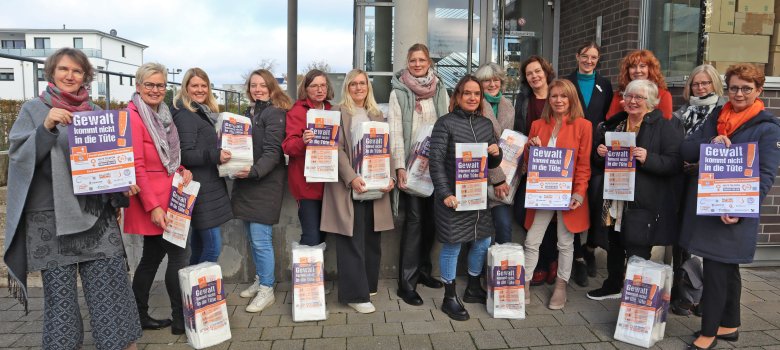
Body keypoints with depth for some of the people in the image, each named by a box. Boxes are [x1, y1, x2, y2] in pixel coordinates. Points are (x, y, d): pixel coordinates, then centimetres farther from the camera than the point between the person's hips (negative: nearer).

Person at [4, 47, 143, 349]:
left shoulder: (96, 113, 13)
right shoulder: (33, 110, 5)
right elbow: (18, 156, -3)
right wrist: (46, 127, -19)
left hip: (97, 215, 2)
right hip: (51, 217, -2)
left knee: (111, 286, -1)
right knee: (59, 290, 3)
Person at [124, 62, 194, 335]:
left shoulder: (162, 114, 13)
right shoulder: (133, 116, -14)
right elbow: (136, 166, -18)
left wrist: (182, 169, 1)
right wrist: (153, 206, -21)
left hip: (167, 195, 9)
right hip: (151, 199, -9)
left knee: (152, 256, 15)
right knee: (178, 254, -4)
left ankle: (139, 316, 27)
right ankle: (181, 319, 7)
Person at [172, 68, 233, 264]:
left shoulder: (206, 113, 18)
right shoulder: (185, 116, -11)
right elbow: (185, 155, -20)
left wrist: (221, 154, 14)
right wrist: (215, 156, -25)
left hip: (208, 187, 9)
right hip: (200, 190, -9)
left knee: (200, 243, 15)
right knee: (213, 246, -9)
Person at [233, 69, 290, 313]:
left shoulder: (274, 113, -9)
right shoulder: (249, 112, 16)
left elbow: (273, 152, -17)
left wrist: (254, 171, -29)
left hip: (265, 184, -8)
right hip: (246, 182, 8)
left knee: (260, 239, -6)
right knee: (252, 237, 15)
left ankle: (267, 289, 6)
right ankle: (260, 280, 30)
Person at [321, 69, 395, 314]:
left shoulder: (377, 115, 17)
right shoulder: (338, 113, 1)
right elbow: (337, 149, -9)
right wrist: (351, 178, -20)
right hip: (348, 185, -5)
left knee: (372, 240, 10)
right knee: (352, 241, -3)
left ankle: (368, 284, 25)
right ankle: (356, 294, 3)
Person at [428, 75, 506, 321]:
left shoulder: (486, 124, 10)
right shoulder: (445, 124, -8)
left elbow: (493, 163, 16)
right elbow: (436, 161, -12)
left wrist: (496, 153, -7)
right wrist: (445, 193, -19)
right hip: (453, 197, -6)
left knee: (483, 242, 14)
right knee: (452, 246, 2)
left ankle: (473, 288, 35)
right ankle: (449, 298, 18)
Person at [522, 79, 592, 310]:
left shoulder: (583, 126, -3)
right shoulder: (538, 125, 8)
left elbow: (584, 163, -4)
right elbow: (528, 161, 12)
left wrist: (579, 192, -13)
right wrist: (531, 147, -8)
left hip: (568, 193, -2)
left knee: (565, 243, 9)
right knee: (532, 241, 3)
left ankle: (561, 286, 25)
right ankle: (524, 285, 14)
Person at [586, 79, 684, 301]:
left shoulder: (665, 126, -4)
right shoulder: (614, 124, 13)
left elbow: (675, 163, -12)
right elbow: (599, 162, 22)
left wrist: (648, 158, -26)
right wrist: (600, 153, 0)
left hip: (644, 203, -6)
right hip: (614, 199, 6)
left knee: (637, 253, -4)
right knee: (614, 245, 17)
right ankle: (612, 286, 36)